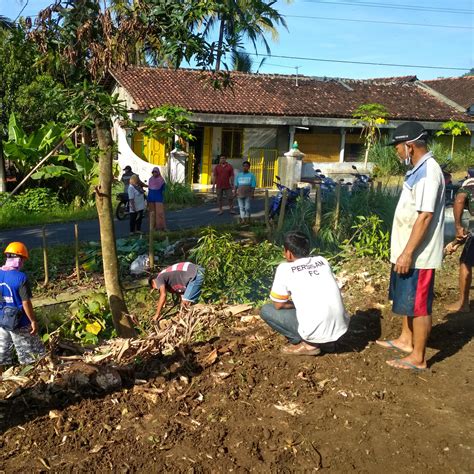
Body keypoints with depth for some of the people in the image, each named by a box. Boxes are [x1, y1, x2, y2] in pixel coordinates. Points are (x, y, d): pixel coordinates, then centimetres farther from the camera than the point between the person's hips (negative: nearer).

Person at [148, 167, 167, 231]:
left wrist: (163, 200, -7)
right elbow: (149, 190, 12)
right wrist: (148, 200, 10)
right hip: (151, 198, 4)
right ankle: (154, 226, 9)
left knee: (160, 212, -9)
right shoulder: (150, 180, 7)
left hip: (159, 198, -4)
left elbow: (163, 191, -3)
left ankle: (161, 226, -4)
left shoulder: (161, 180, -4)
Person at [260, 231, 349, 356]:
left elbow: (278, 305, 4)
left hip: (315, 331, -6)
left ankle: (308, 344, 6)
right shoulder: (322, 261, 13)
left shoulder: (284, 268, -2)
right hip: (340, 327, 6)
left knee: (266, 310, 11)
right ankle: (327, 342, 17)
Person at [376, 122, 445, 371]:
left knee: (418, 305, 1)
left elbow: (425, 216, -26)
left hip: (419, 255, -10)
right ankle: (405, 339, 39)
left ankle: (418, 357, 13)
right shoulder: (419, 169, 11)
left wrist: (407, 253, -25)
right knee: (406, 299, 22)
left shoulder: (428, 172, -21)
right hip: (408, 251, 10)